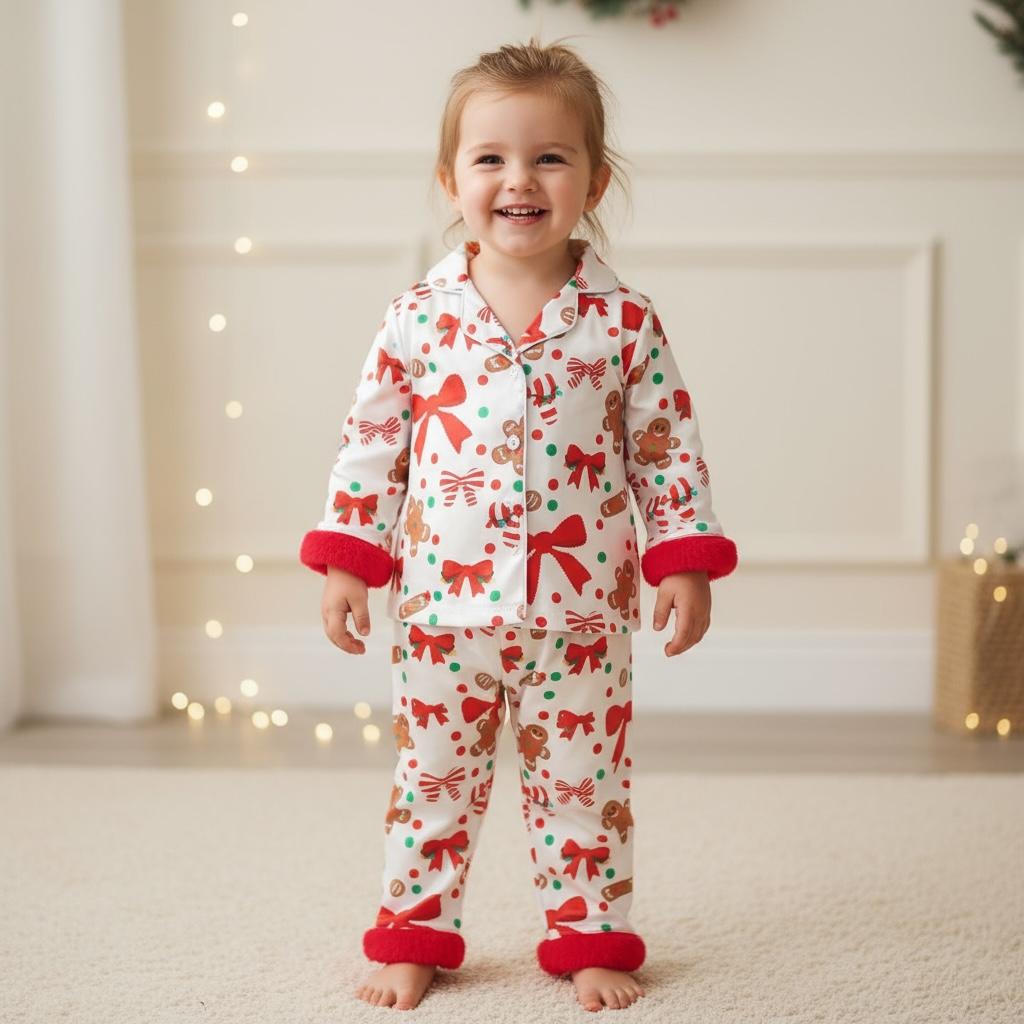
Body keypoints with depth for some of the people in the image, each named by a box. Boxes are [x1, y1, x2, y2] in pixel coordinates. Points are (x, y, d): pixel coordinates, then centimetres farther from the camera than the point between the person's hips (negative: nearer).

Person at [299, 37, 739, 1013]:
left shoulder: (624, 320, -4)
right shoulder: (417, 316, -3)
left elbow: (669, 447, 1)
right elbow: (370, 441, 3)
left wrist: (685, 562, -2)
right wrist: (345, 560, 0)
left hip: (582, 611, 0)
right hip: (443, 605, 1)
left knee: (582, 784, 10)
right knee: (432, 780, 11)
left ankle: (589, 940, 25)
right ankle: (412, 936, 26)